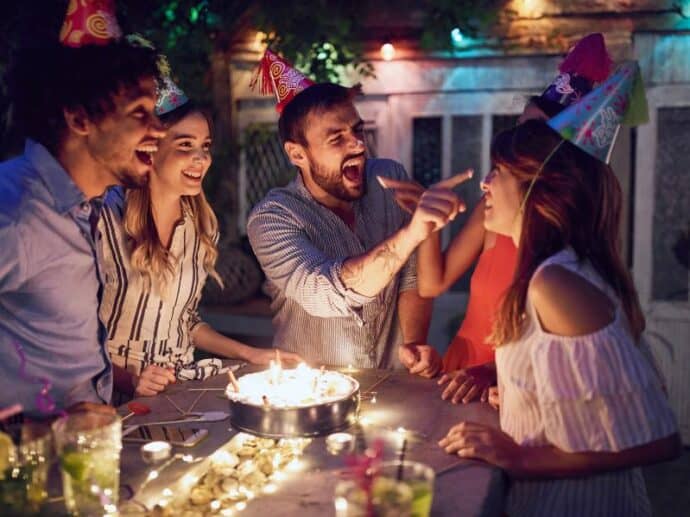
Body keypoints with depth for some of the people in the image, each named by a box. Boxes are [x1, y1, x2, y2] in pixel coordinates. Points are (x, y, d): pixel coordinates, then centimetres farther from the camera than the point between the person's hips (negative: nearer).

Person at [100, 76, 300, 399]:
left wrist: (249, 354, 10)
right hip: (119, 395, -5)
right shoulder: (108, 218, -14)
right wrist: (126, 379, -22)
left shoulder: (202, 225, 7)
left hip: (181, 389, 6)